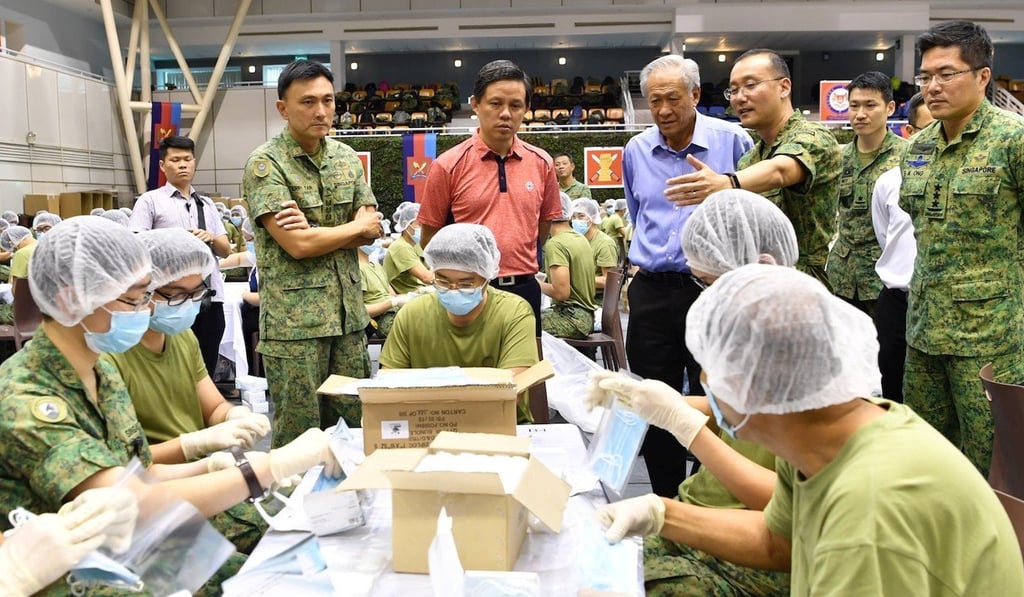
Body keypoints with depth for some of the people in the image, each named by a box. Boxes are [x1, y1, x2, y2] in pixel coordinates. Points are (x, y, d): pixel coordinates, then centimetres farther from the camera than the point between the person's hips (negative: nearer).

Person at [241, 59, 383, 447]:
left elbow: (371, 231, 5)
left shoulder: (346, 157, 10)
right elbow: (297, 244, -18)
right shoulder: (265, 164, -8)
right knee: (299, 436, 4)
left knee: (354, 425, 12)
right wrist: (355, 227, -4)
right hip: (294, 321, -5)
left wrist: (319, 235, -12)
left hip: (349, 313, 6)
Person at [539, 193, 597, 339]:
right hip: (586, 315, 10)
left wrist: (538, 284, -7)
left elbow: (561, 292, -23)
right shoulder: (581, 238, 11)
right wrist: (546, 278, 20)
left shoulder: (555, 244, -17)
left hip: (571, 318, -10)